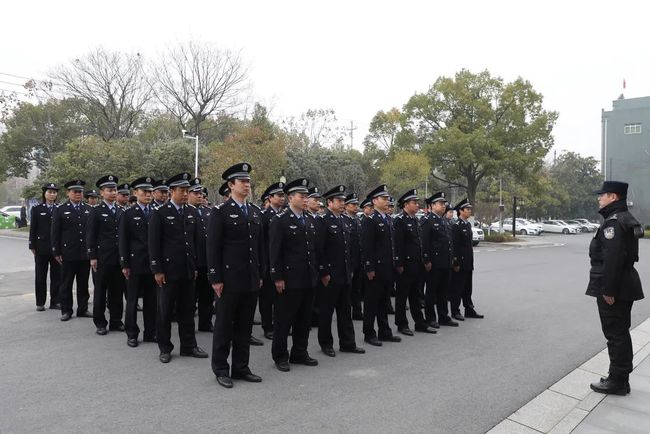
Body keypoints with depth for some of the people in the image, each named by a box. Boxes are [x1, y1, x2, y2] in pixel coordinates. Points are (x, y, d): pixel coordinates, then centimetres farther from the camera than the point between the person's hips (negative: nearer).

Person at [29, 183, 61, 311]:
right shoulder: (36, 209, 2)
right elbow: (32, 229, 1)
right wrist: (32, 246, -3)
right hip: (41, 247, -1)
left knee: (57, 275, 4)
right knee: (40, 276, 8)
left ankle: (55, 301, 13)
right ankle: (40, 303, 17)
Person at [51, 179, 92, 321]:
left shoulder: (88, 210, 9)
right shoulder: (60, 210, 1)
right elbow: (55, 233, 0)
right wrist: (56, 252, -4)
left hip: (85, 254, 2)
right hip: (68, 254, -2)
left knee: (83, 284, 9)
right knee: (66, 284, 7)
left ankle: (83, 309, 18)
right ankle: (66, 310, 17)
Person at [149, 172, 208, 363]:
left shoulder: (191, 213, 10)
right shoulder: (160, 213, -6)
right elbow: (154, 244, -8)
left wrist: (195, 267, 11)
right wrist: (157, 270, -11)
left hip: (188, 271, 5)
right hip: (168, 270, -5)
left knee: (187, 310, 11)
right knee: (165, 311, 7)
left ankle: (188, 346, 22)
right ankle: (165, 348, 21)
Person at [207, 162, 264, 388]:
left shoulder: (256, 212, 11)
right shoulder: (220, 212, -6)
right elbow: (213, 247, -9)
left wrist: (260, 274, 12)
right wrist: (215, 278, -12)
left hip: (251, 279, 6)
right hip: (230, 279, -5)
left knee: (245, 326, 13)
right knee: (224, 325, 7)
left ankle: (241, 368, 25)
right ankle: (221, 369, 22)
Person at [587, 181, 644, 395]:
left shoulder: (614, 222, -19)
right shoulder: (626, 219, 14)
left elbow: (612, 259, -26)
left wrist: (608, 290, -23)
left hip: (613, 289, -10)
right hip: (624, 286, 11)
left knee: (615, 334, -1)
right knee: (621, 333, 17)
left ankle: (617, 382, 10)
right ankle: (621, 378, 28)